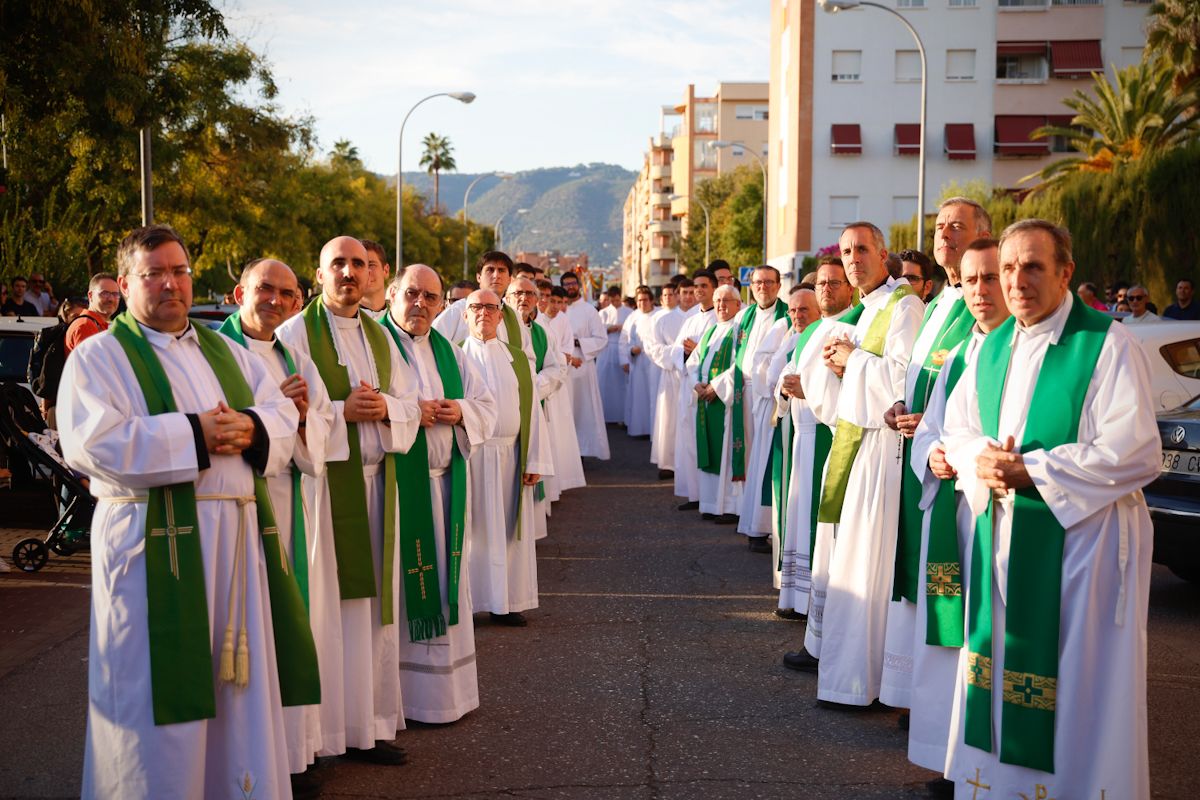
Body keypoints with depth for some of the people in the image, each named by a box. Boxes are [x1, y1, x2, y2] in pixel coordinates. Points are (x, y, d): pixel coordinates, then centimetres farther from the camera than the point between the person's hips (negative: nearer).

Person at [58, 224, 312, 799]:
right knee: (165, 686, 0)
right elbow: (90, 442, -15)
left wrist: (251, 429, -11)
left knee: (240, 682, 10)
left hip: (238, 537, 6)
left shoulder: (225, 352, 18)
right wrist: (193, 434, -16)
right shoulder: (99, 356, 1)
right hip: (155, 544, -5)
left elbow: (284, 415, 12)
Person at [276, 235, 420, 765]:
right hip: (324, 482, -6)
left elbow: (409, 402, 13)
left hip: (376, 481, 6)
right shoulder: (296, 333, -4)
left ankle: (370, 723, 15)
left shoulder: (379, 337, 15)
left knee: (374, 603, 7)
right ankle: (325, 730, 5)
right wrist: (342, 412, -17)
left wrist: (384, 409, -7)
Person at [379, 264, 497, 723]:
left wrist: (460, 411, -5)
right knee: (404, 586, -3)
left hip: (447, 483, 6)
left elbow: (487, 405, 16)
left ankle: (448, 686, 21)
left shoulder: (449, 353, 16)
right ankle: (403, 692, 6)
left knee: (446, 582, 11)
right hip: (398, 482, -6)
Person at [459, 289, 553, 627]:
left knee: (510, 531, 6)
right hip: (468, 455, -2)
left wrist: (535, 461, 0)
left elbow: (532, 409, 7)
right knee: (472, 530, 2)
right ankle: (466, 602, 11)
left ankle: (507, 601, 16)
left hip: (510, 456, 3)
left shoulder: (517, 359, 9)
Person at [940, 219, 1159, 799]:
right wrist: (981, 459, -7)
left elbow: (1135, 451, -17)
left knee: (1074, 681, 0)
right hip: (998, 535, 6)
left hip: (1080, 534, -6)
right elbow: (956, 427, 16)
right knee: (998, 664, 12)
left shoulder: (1108, 344, -10)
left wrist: (1030, 469, -18)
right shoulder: (992, 347, 11)